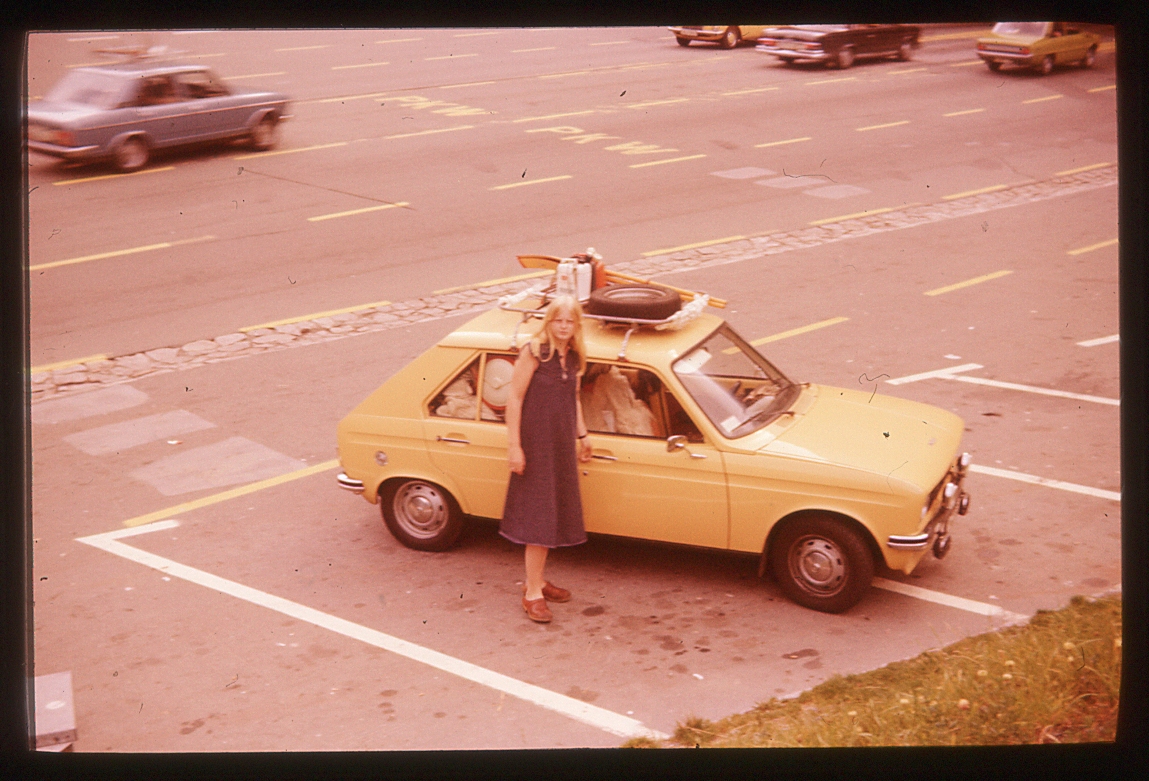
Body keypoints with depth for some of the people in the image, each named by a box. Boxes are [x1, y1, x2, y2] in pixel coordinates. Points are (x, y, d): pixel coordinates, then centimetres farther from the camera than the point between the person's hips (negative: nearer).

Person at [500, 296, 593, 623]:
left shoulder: (574, 357, 5)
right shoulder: (533, 352, -15)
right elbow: (514, 398, -15)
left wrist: (581, 435, 19)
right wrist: (513, 446, -17)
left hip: (563, 445, 7)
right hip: (535, 443, -7)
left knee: (554, 515, 14)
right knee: (538, 517, -5)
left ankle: (537, 580, 28)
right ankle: (533, 593, 2)